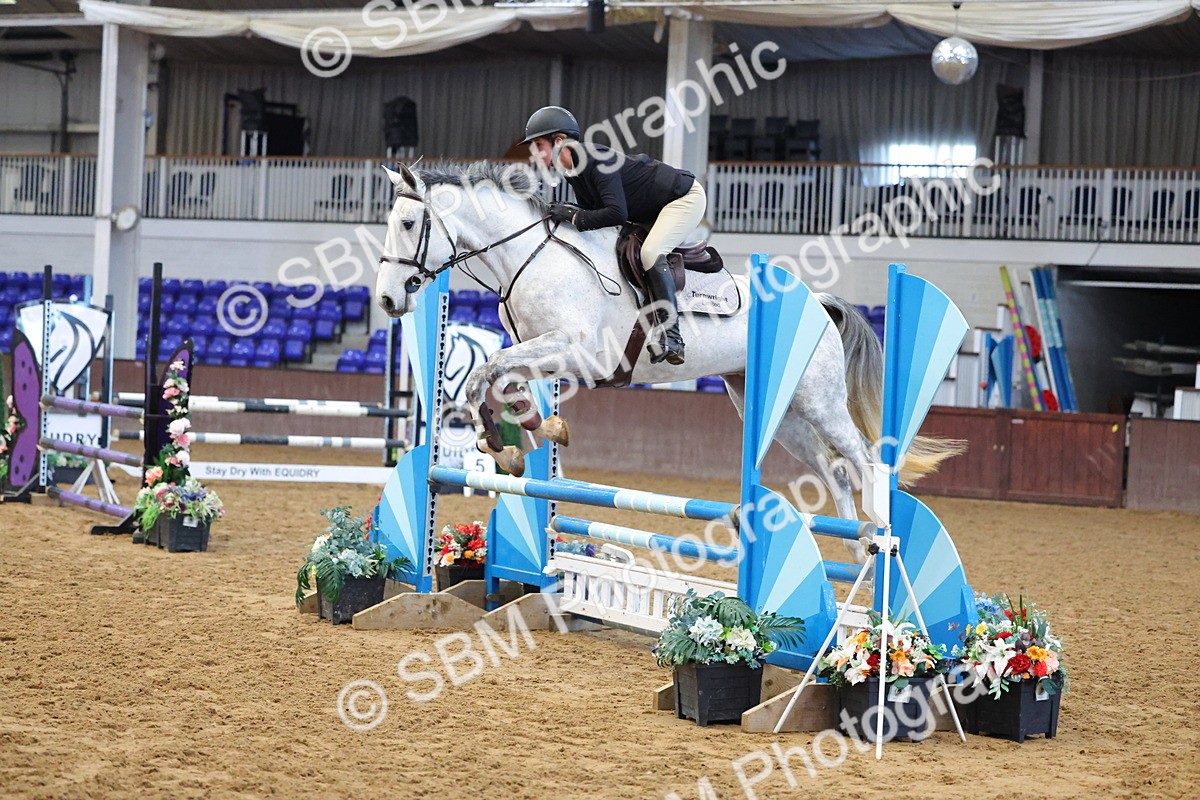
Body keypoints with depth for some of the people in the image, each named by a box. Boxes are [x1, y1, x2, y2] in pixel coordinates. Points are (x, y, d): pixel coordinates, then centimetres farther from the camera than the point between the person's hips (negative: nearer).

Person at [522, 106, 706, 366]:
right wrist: (562, 213, -11)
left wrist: (572, 215, -29)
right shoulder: (573, 170, 1)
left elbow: (616, 214, -36)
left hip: (686, 196, -11)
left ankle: (670, 336, -30)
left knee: (651, 252, -28)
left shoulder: (597, 159, -28)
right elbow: (592, 211, 6)